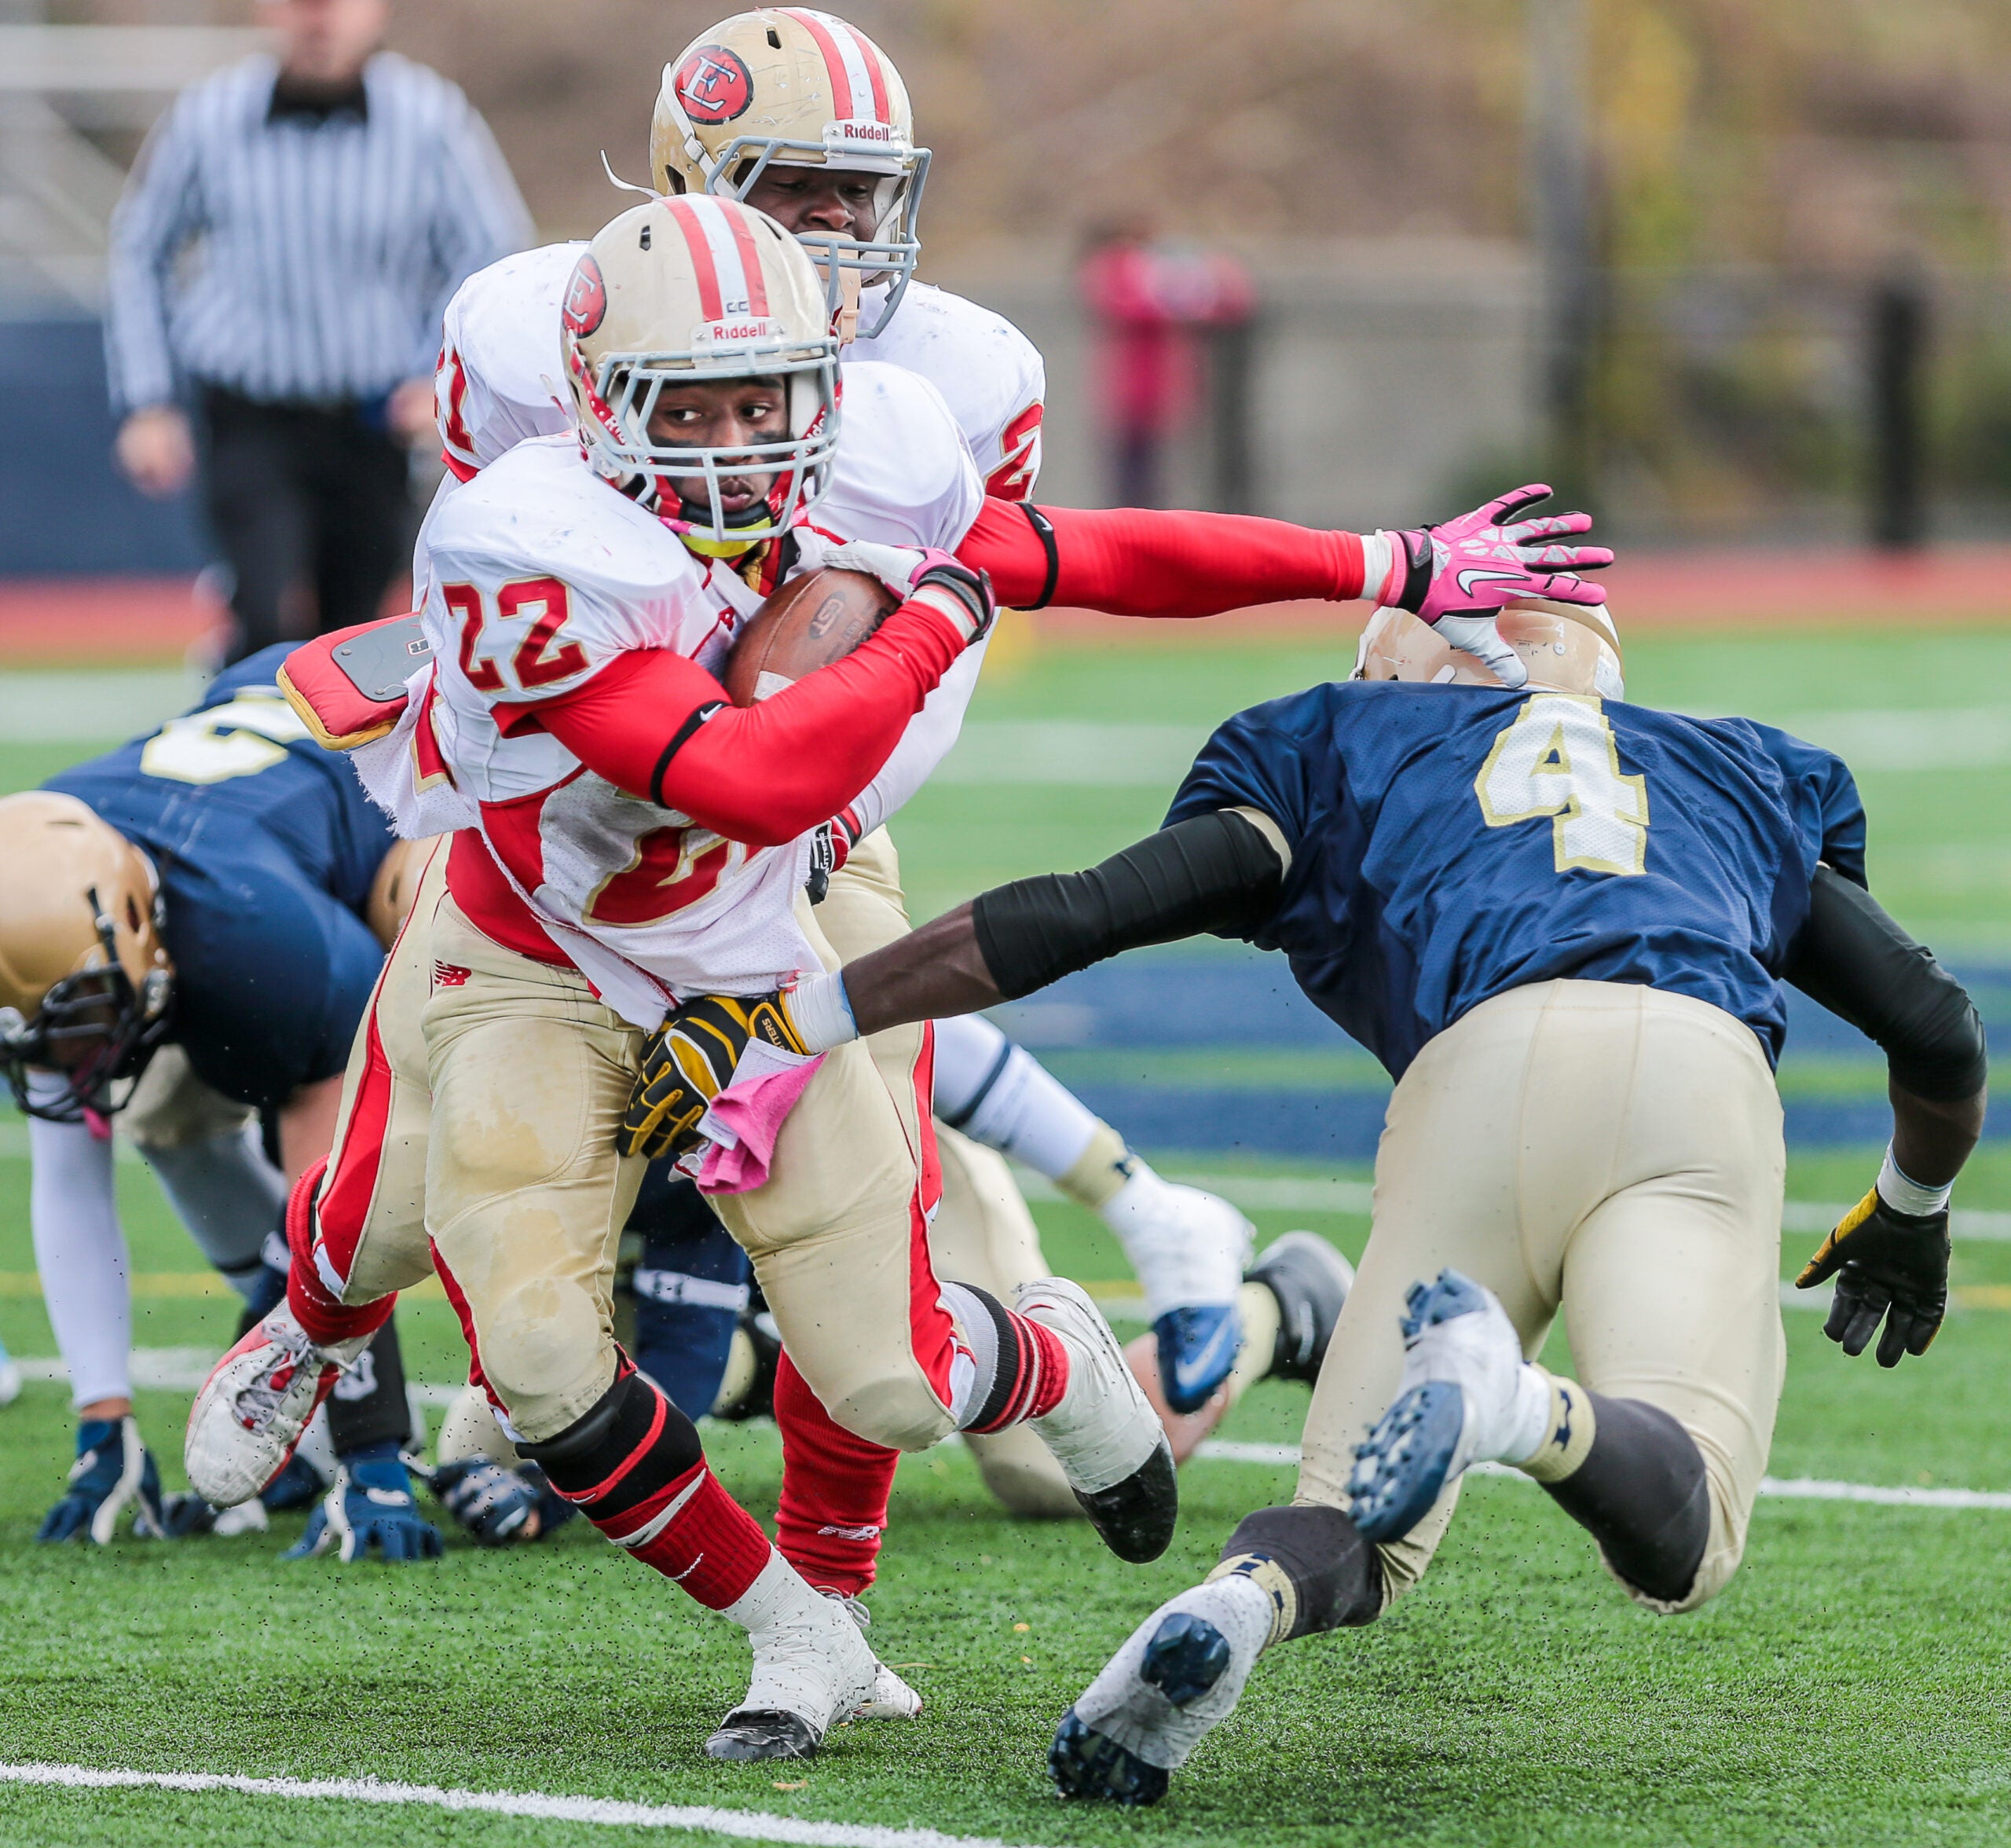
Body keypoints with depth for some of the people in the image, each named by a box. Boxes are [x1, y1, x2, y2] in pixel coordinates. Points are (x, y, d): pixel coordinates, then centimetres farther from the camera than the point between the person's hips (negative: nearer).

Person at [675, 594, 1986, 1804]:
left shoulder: (1339, 747, 32)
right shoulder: (1744, 773, 39)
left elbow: (1082, 914, 19)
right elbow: (1941, 1029, 36)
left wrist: (796, 1022, 25)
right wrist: (1914, 1217, 56)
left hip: (1485, 1060, 0)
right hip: (1707, 1072, 1)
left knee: (1363, 1538, 6)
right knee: (1679, 1542, -10)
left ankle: (1245, 1601, -30)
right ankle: (1525, 1410, -43)